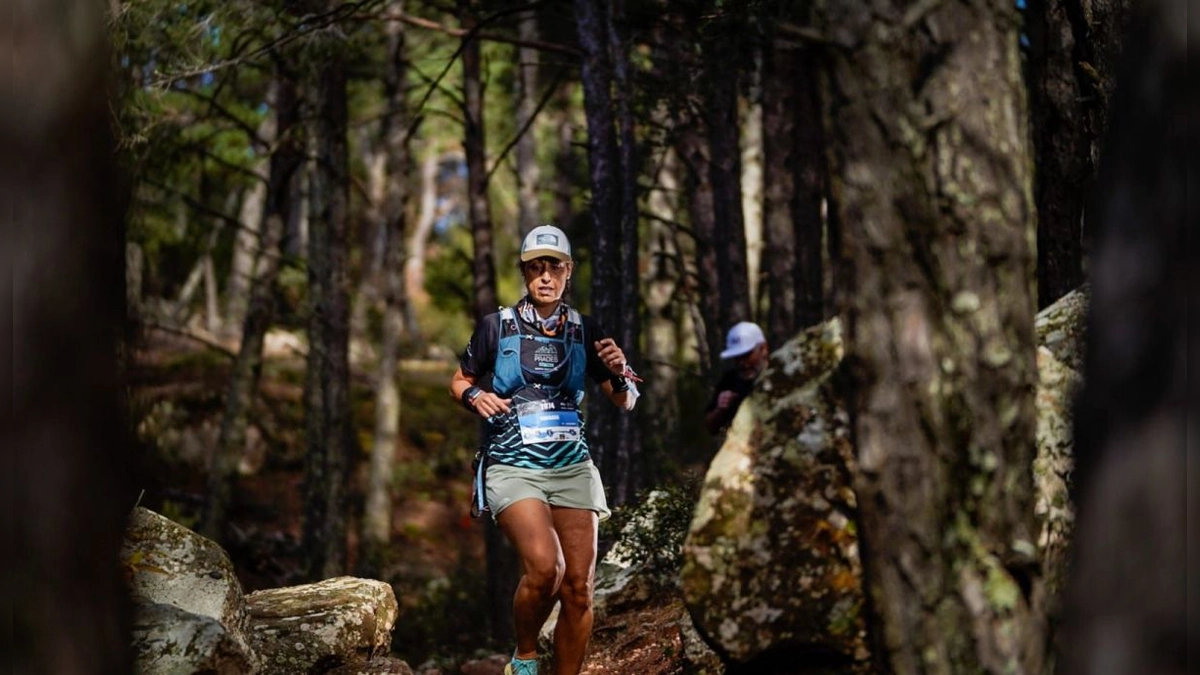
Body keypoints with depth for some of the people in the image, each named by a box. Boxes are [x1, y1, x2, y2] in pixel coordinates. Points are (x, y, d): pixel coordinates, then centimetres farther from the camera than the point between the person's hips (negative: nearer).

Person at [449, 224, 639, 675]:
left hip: (572, 466, 3)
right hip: (513, 465, -3)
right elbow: (459, 381, 13)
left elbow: (626, 402, 11)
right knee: (544, 569, -24)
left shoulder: (585, 331, 8)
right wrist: (475, 397, -10)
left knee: (579, 588, -4)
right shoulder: (497, 326, 2)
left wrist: (619, 373, -11)